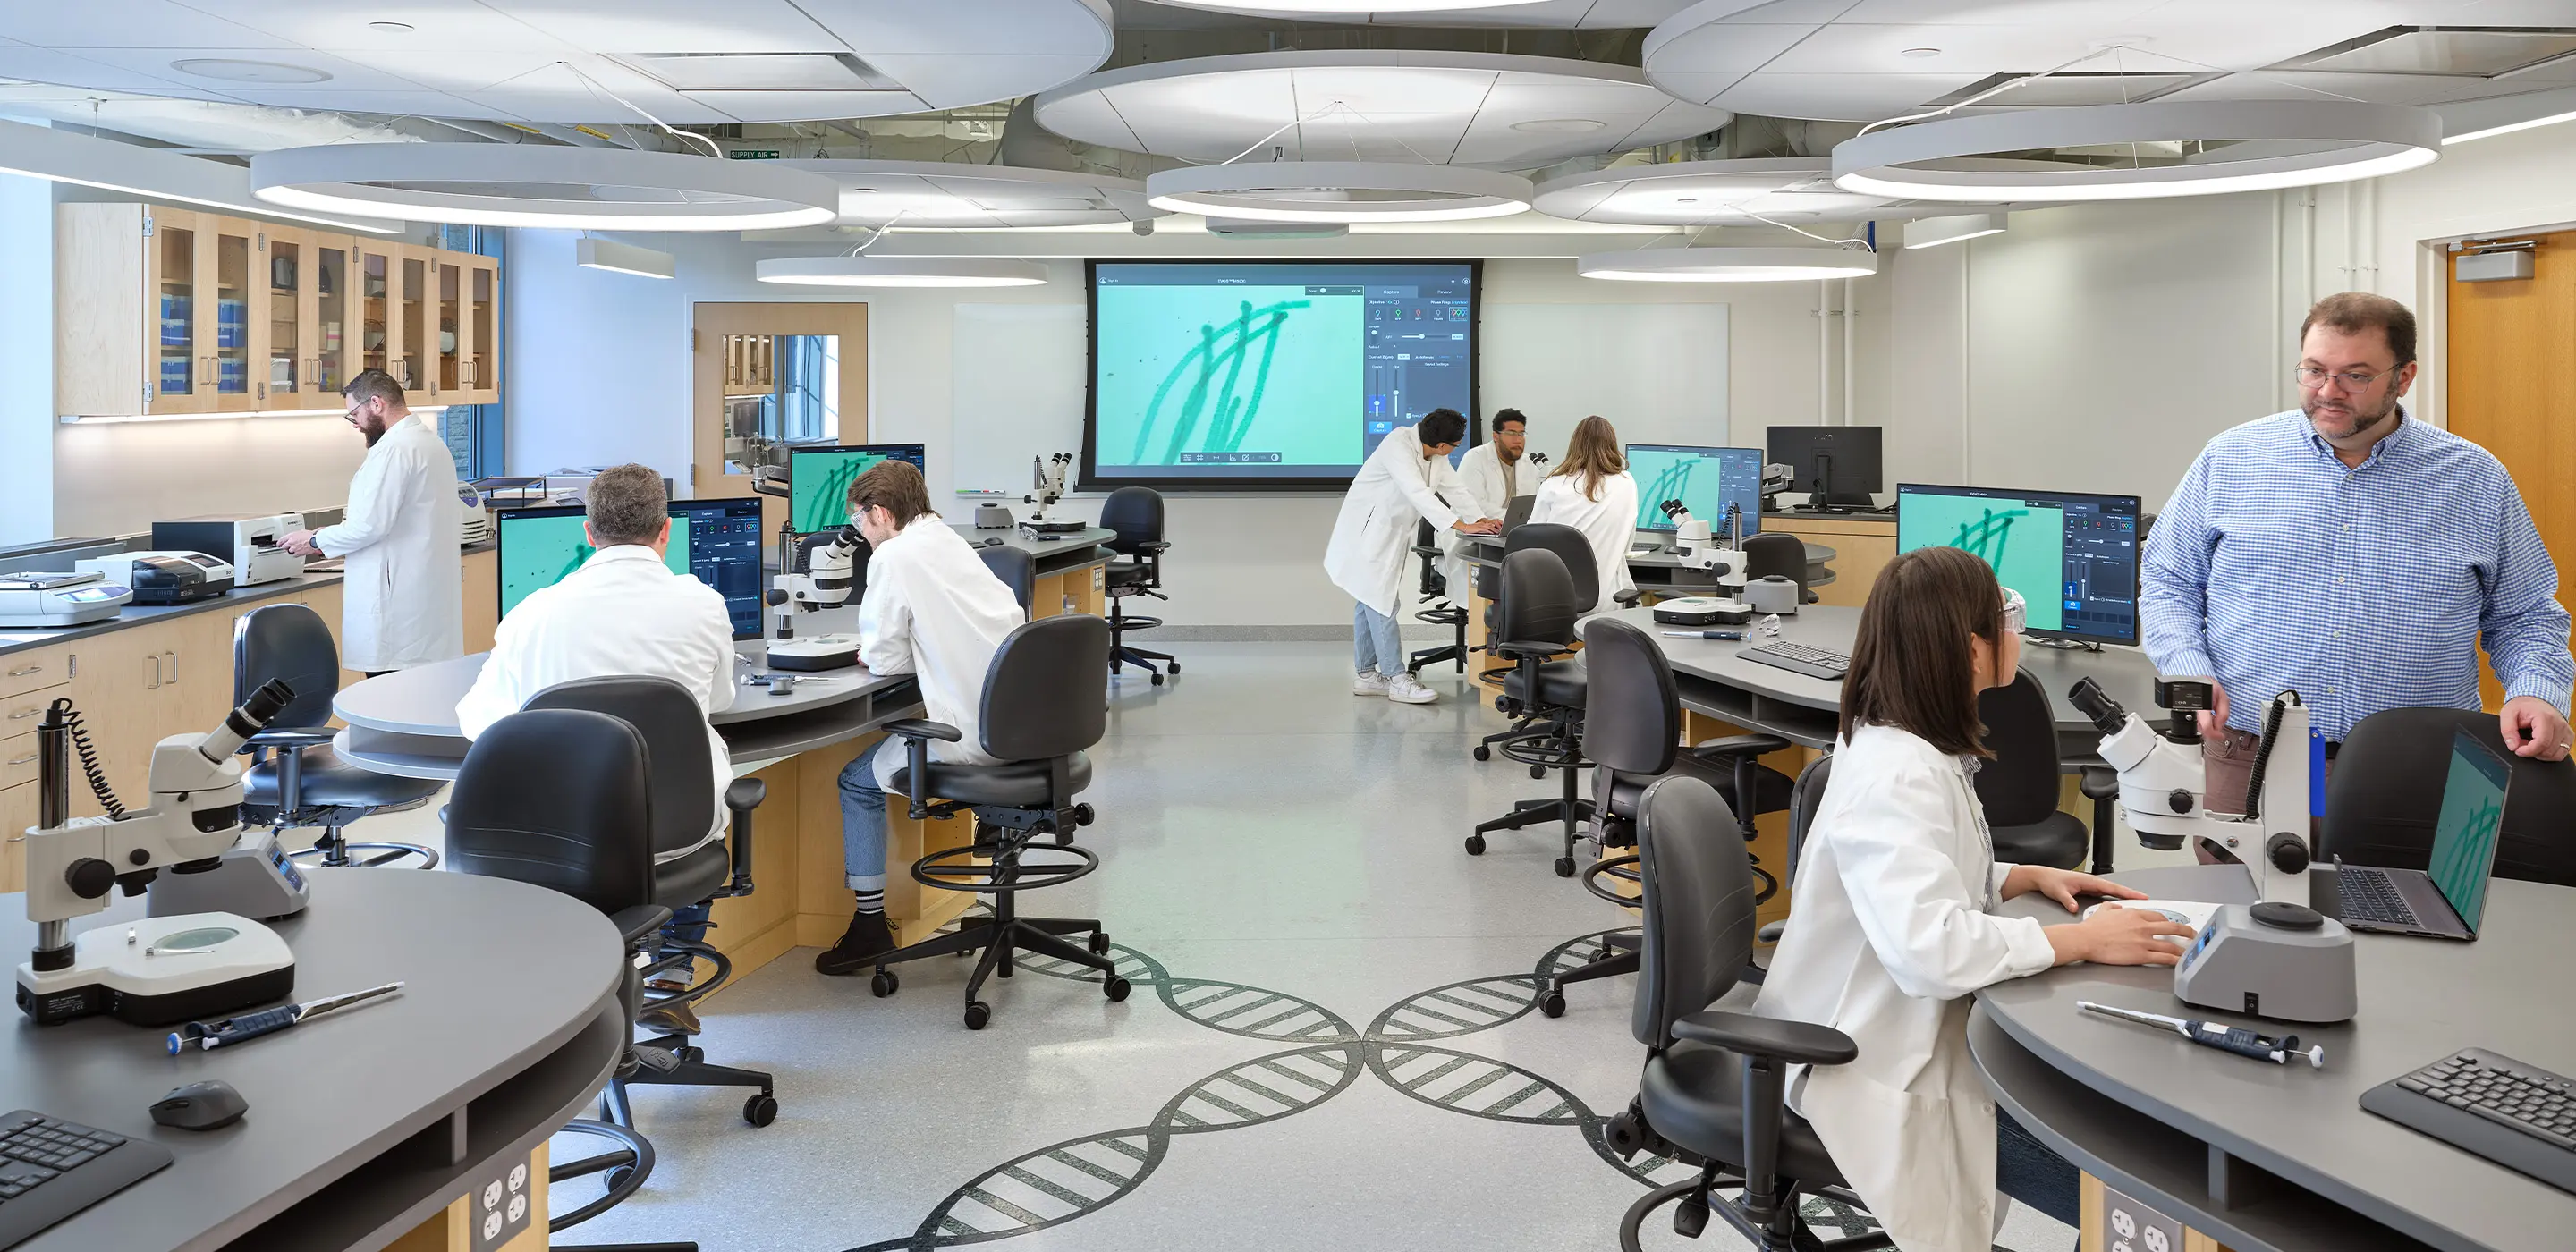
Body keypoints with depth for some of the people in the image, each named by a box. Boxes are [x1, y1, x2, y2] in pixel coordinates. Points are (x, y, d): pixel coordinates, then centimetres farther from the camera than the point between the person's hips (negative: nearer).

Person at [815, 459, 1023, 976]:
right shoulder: (951, 542, 14)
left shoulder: (894, 556, -10)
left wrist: (868, 652, 13)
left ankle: (870, 926, 12)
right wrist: (880, 648, 19)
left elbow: (886, 658, -10)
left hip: (974, 735, -8)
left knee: (857, 780, 11)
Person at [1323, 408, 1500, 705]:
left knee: (1371, 602, 13)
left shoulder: (1436, 457, 0)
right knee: (1381, 603, -9)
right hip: (1368, 532, -9)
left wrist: (1481, 520, -12)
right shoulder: (1398, 446, -27)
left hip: (1391, 534, 9)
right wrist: (1462, 526, -39)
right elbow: (1418, 493, -35)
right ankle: (1397, 679, -9)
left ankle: (1366, 674, 18)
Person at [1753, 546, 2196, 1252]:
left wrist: (2030, 878, 4)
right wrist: (2082, 940, -27)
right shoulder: (1896, 774, -26)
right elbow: (1929, 948, -38)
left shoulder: (1912, 749, 5)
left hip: (1921, 1031, 10)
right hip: (1883, 1069, -10)